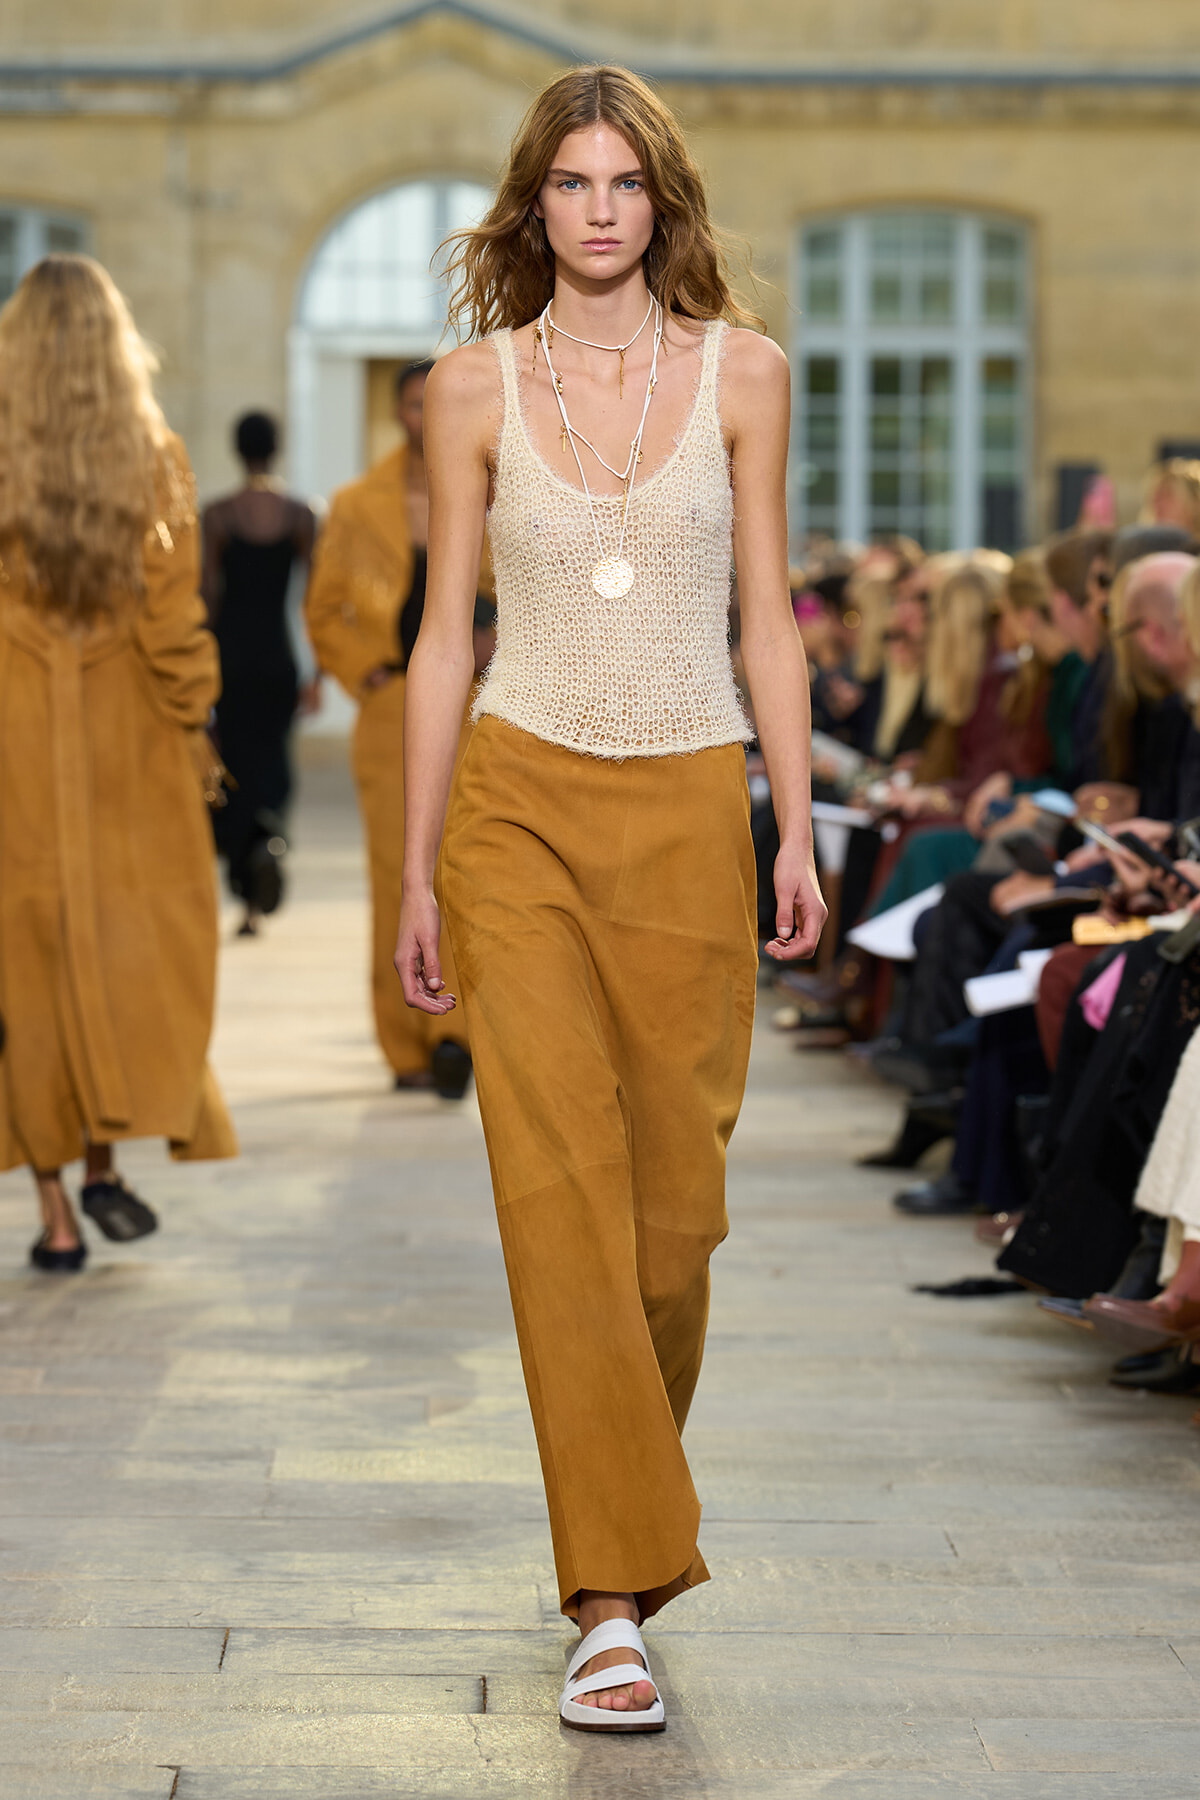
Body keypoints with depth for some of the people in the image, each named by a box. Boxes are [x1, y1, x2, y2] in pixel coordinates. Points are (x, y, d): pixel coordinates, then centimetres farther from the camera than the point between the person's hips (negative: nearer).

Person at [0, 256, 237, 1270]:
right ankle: (106, 1156, -1)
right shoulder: (155, 461, -4)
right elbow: (173, 616, -5)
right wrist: (192, 724, 6)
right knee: (134, 939, 12)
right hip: (125, 739, 0)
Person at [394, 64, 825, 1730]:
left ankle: (624, 1512, 30)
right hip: (523, 809, -1)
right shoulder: (476, 386, 3)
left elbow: (767, 617, 6)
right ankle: (616, 1598, -6)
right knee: (561, 1189, -9)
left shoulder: (740, 372, 4)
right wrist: (417, 871, 4)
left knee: (676, 1195, 5)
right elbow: (444, 632, 6)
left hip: (691, 813, 1)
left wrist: (799, 832, 0)